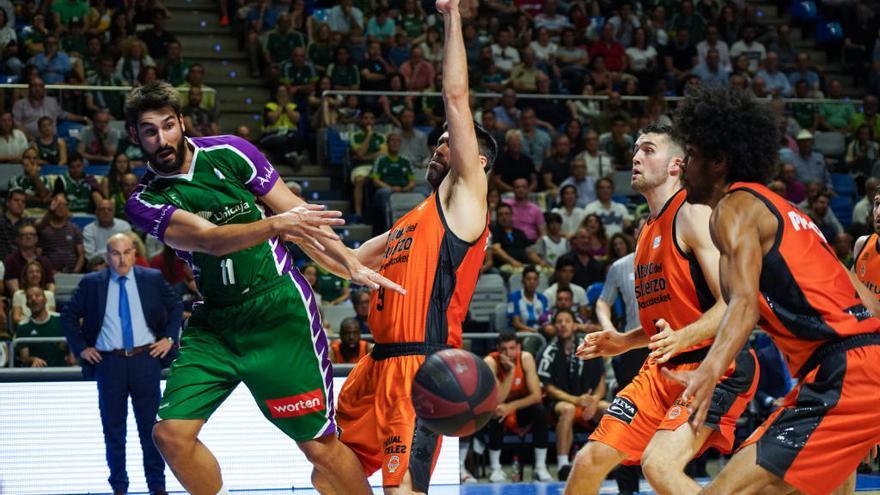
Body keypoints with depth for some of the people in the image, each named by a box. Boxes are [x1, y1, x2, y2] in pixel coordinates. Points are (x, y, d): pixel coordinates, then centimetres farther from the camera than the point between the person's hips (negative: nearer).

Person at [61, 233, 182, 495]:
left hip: (146, 359, 0)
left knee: (150, 424, 4)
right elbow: (68, 315, 9)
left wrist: (169, 338, 3)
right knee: (113, 428, 5)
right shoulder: (91, 284, 2)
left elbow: (176, 306, 14)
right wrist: (81, 348, 2)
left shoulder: (152, 279, 3)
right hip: (109, 363, 0)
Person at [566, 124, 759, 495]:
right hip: (666, 368, 9)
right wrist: (623, 343, 13)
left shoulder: (693, 214, -12)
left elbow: (733, 304, -21)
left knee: (660, 464, -28)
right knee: (592, 459, 6)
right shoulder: (647, 231, 17)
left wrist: (681, 338, -35)